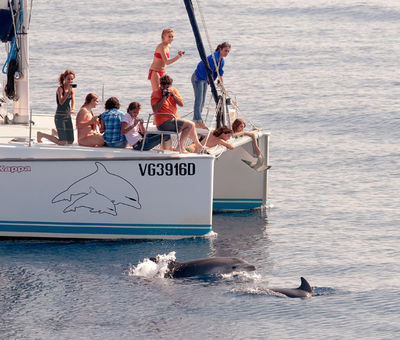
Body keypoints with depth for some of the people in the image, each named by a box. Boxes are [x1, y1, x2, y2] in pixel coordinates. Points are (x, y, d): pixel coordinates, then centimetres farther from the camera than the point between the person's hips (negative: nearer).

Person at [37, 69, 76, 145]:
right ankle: (41, 135, 10)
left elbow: (73, 102, 0)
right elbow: (61, 102, -23)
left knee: (70, 141, 11)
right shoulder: (60, 89, -12)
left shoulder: (72, 90, 7)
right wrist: (68, 91, -27)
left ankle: (55, 133, 40)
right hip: (60, 116, -7)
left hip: (68, 116, 7)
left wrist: (72, 109, -22)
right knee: (62, 142, -10)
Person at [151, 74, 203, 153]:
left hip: (173, 119, 8)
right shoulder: (156, 94, -8)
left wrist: (173, 94, -15)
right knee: (190, 125, -14)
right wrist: (164, 97, -21)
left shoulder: (174, 91, 11)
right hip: (164, 123, -8)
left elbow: (181, 104, -2)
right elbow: (155, 110, -22)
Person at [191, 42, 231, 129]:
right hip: (198, 78, -9)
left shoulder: (222, 61, 3)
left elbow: (220, 74, 11)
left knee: (202, 101, 8)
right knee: (199, 100, -13)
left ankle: (196, 121, 11)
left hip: (205, 80, 9)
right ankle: (199, 121, -17)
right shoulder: (214, 57, -25)